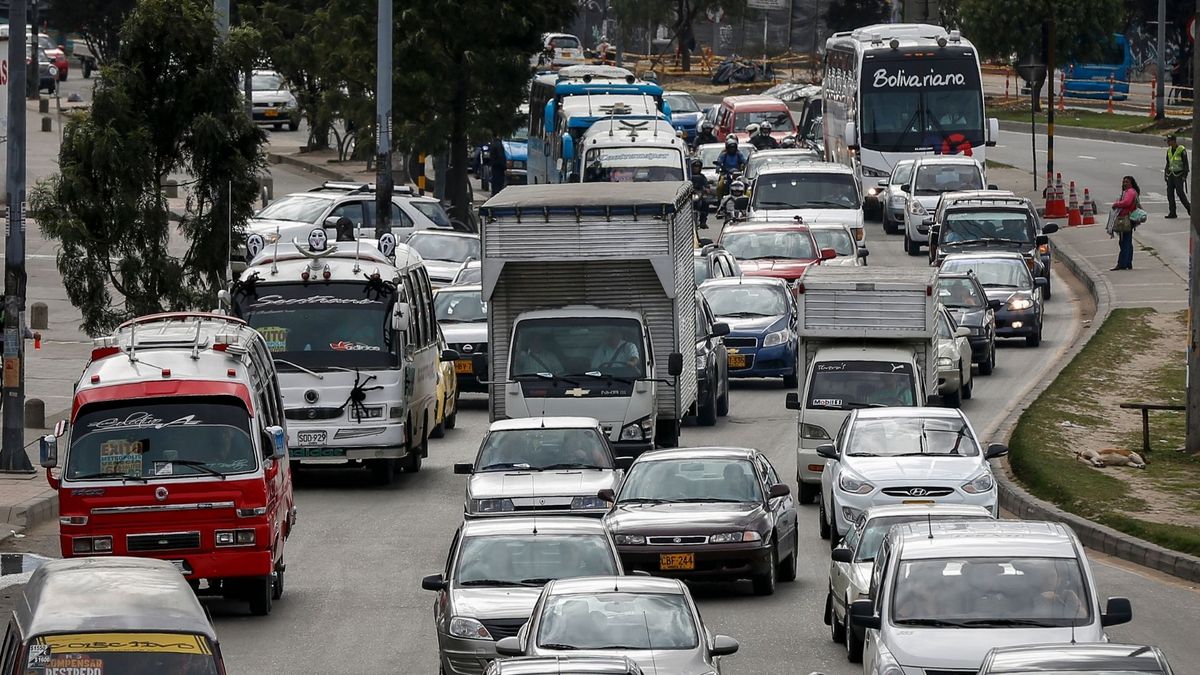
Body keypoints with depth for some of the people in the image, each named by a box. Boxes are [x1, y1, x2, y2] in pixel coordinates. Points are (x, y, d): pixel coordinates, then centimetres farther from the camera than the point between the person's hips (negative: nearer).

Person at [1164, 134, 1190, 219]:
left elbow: (1185, 164, -10)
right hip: (1171, 175, 7)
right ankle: (1172, 213, 2)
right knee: (1170, 193, 0)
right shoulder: (1169, 150, 11)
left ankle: (1189, 207, 11)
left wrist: (1184, 176, -14)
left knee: (1180, 192, -9)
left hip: (1179, 175, -7)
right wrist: (1165, 174, 15)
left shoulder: (1181, 150, -10)